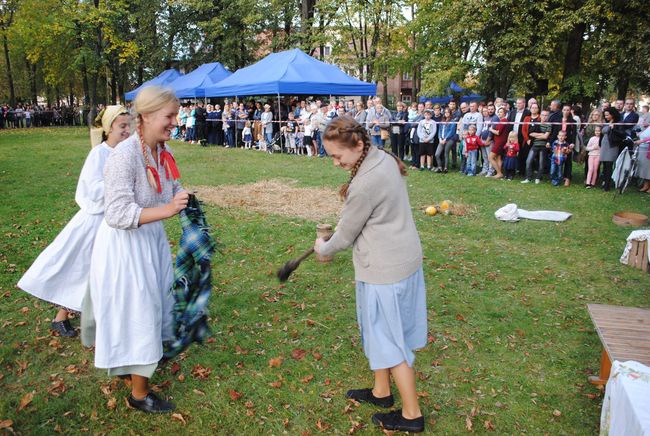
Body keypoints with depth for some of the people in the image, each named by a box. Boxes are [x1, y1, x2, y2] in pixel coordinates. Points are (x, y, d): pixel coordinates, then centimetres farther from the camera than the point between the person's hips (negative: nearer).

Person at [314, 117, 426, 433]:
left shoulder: (365, 185, -28)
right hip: (404, 258, 9)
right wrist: (346, 220, 13)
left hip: (384, 269, -9)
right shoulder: (384, 158, 1)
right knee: (381, 330, 22)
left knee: (388, 337, 6)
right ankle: (381, 392, 41)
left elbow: (346, 235, -13)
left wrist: (324, 249, 5)